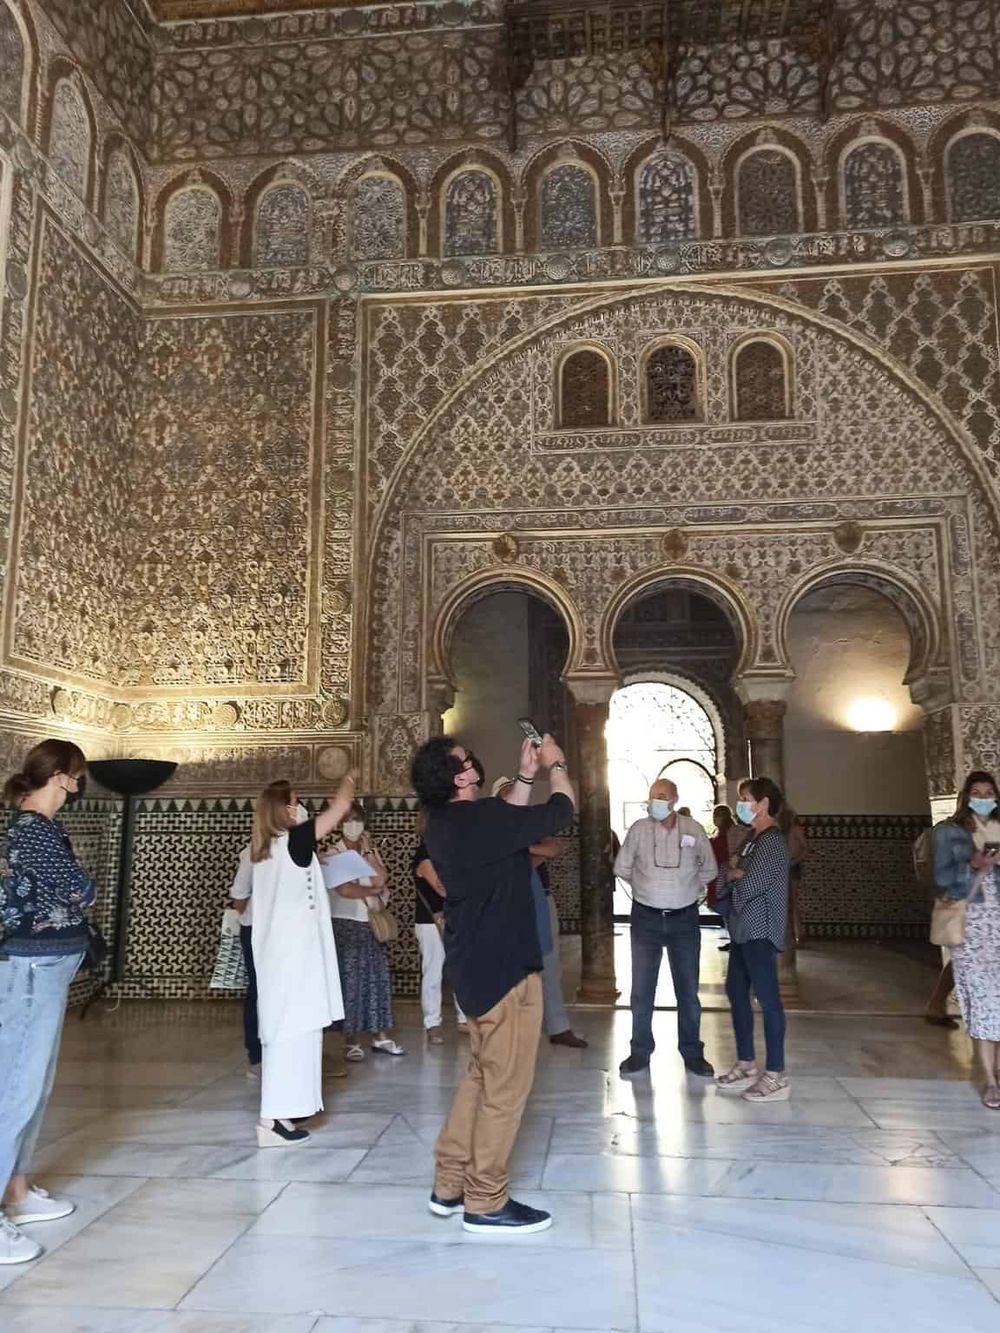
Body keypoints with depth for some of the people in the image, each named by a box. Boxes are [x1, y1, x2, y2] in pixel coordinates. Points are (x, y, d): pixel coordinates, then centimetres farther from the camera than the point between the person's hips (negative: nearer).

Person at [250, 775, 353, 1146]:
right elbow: (341, 806, -7)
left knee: (282, 1029, 16)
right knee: (292, 1029, -6)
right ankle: (273, 1120, -4)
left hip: (276, 952, 9)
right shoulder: (293, 841, -13)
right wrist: (348, 781, 11)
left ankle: (280, 1108, 25)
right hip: (294, 953, -9)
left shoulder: (265, 849, 9)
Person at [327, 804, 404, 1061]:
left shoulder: (372, 851, 11)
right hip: (345, 923, -5)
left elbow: (381, 879, -3)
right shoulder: (334, 853, -5)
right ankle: (351, 1041, 4)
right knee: (350, 980, -3)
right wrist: (374, 891, -4)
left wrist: (368, 851, -6)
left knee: (378, 977, 5)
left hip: (373, 922, 5)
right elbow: (343, 889, -15)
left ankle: (380, 1035, 12)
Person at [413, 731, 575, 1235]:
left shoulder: (445, 824, 5)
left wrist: (526, 775, 17)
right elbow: (560, 812, -13)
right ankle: (486, 1203, 14)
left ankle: (449, 1185, 28)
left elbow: (510, 823, 20)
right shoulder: (478, 819, -23)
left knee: (481, 1076, 20)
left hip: (477, 965, 10)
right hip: (504, 967, -10)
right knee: (505, 1086, 2)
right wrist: (556, 765, 3)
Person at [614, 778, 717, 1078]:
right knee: (641, 988, 3)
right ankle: (640, 1052, 14)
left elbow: (709, 870, 12)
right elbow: (622, 868, 8)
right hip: (646, 918, 0)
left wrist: (688, 889, 9)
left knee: (688, 989, 7)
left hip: (684, 918, 0)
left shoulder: (694, 829, -2)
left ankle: (692, 1053, 19)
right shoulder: (639, 829, -4)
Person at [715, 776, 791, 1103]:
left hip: (760, 932, -10)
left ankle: (776, 1077, 2)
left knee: (767, 999, -4)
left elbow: (747, 886, -22)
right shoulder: (753, 838, 15)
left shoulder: (772, 842, -15)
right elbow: (727, 878, 12)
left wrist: (732, 874, -2)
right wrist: (734, 872, -10)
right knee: (736, 993, 15)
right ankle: (746, 1065, 26)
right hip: (743, 930, 10)